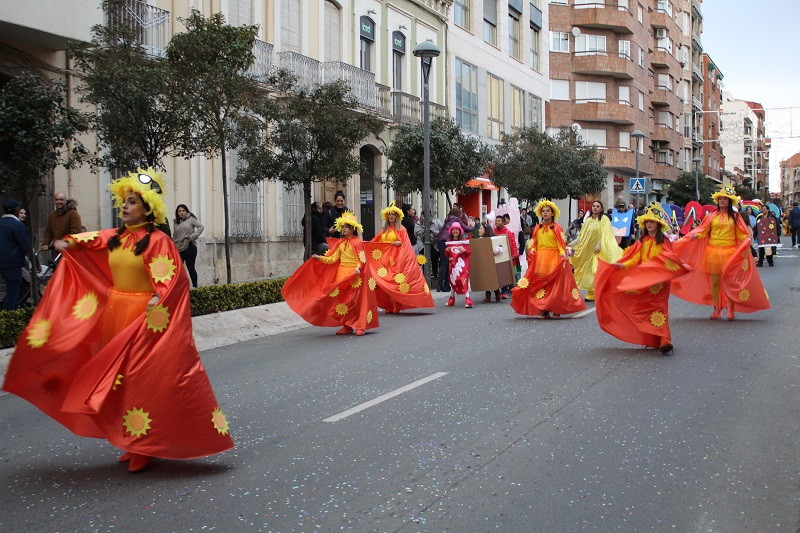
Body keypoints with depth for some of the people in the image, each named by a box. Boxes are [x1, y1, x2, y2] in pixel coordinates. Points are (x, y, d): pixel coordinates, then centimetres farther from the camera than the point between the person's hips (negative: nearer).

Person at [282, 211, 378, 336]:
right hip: (341, 273, 6)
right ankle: (347, 326, 13)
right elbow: (333, 259, 11)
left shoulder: (357, 242, -7)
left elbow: (362, 259, -12)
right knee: (342, 300, 5)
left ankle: (360, 327, 0)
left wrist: (358, 268, -29)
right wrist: (319, 258, 2)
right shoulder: (340, 242, 11)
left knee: (355, 301, -8)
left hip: (354, 274, -6)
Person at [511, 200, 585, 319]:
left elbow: (561, 243, -2)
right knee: (540, 283, -1)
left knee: (555, 283, -4)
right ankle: (543, 310, 3)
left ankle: (556, 310, 0)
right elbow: (533, 243, 12)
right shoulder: (537, 228, 12)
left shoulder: (557, 228, 3)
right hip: (540, 258, 3)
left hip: (553, 258, -3)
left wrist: (563, 254, -17)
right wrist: (532, 251, -6)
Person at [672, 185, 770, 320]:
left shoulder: (735, 217, 7)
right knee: (714, 281, 2)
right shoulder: (712, 216, 8)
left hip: (730, 253, -1)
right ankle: (717, 309, 11)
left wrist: (748, 239, -13)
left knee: (729, 281, -1)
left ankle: (730, 310, 8)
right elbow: (703, 231, 5)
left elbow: (741, 235, 6)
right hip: (713, 252, 1)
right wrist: (695, 236, -14)